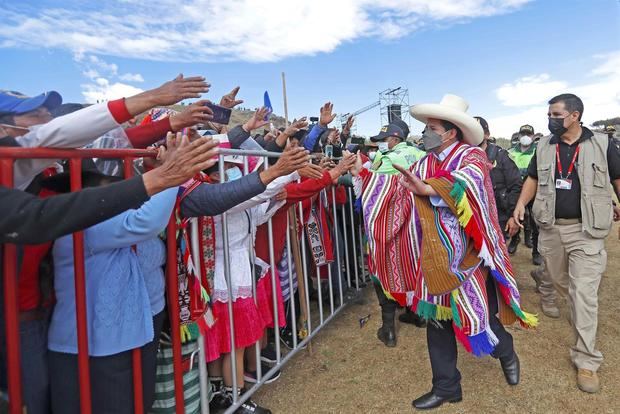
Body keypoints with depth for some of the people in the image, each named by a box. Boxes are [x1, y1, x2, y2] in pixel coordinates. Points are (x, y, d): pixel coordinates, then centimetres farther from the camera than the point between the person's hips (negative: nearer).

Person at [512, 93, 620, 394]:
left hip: (586, 230, -3)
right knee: (559, 279, 17)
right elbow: (532, 179, 11)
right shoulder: (544, 147, 5)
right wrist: (520, 205, -4)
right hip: (551, 227, 4)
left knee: (584, 293, -5)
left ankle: (586, 361, 6)